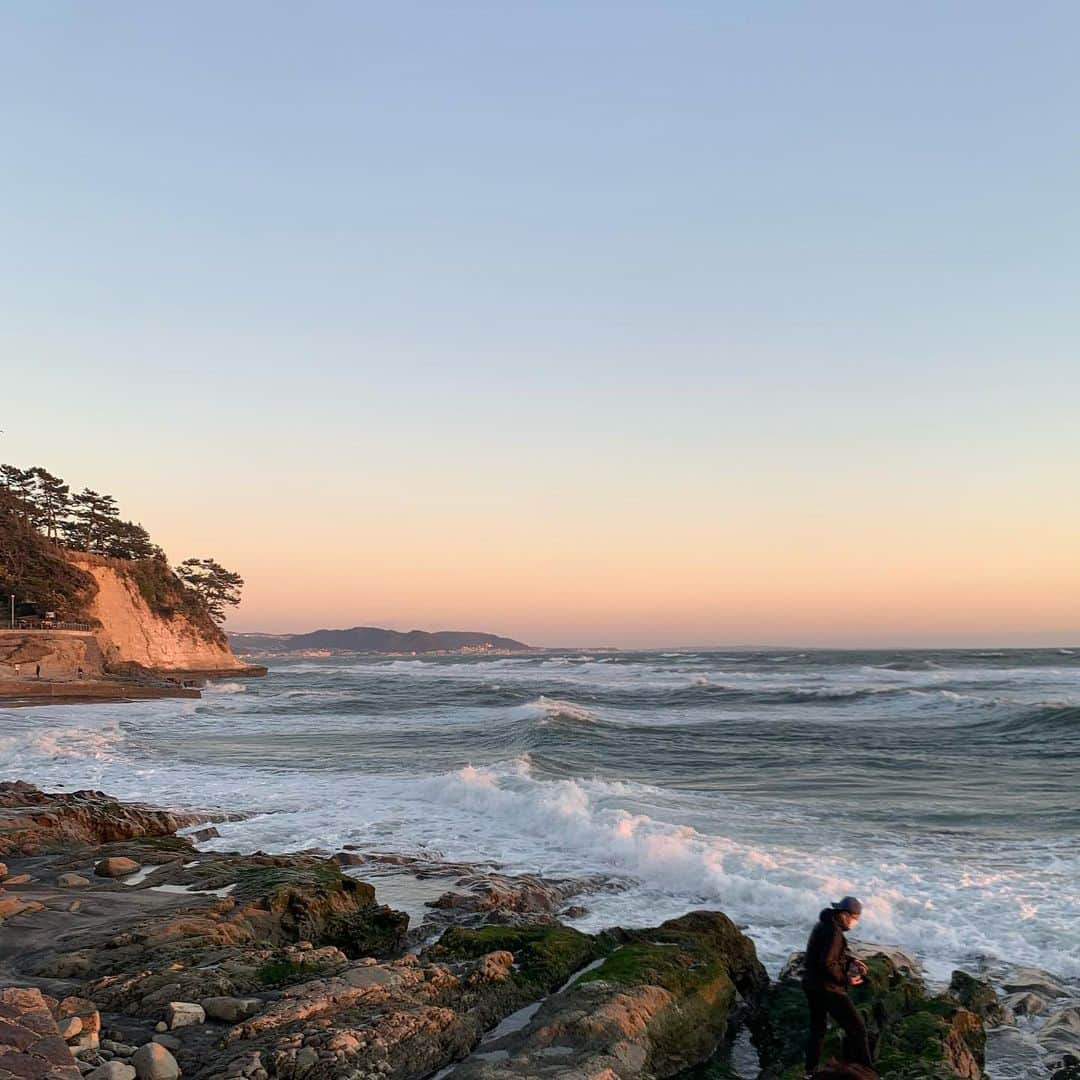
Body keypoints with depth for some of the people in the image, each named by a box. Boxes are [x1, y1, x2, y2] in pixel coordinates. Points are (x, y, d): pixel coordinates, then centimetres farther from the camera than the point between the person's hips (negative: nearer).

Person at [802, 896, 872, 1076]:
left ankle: (810, 1071, 27)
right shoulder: (834, 933, -23)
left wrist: (852, 960, 12)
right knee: (856, 1028, -1)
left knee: (817, 1028, 21)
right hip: (828, 989, -10)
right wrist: (846, 980, -16)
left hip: (812, 985, 10)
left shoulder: (823, 925, 9)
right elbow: (827, 965, -28)